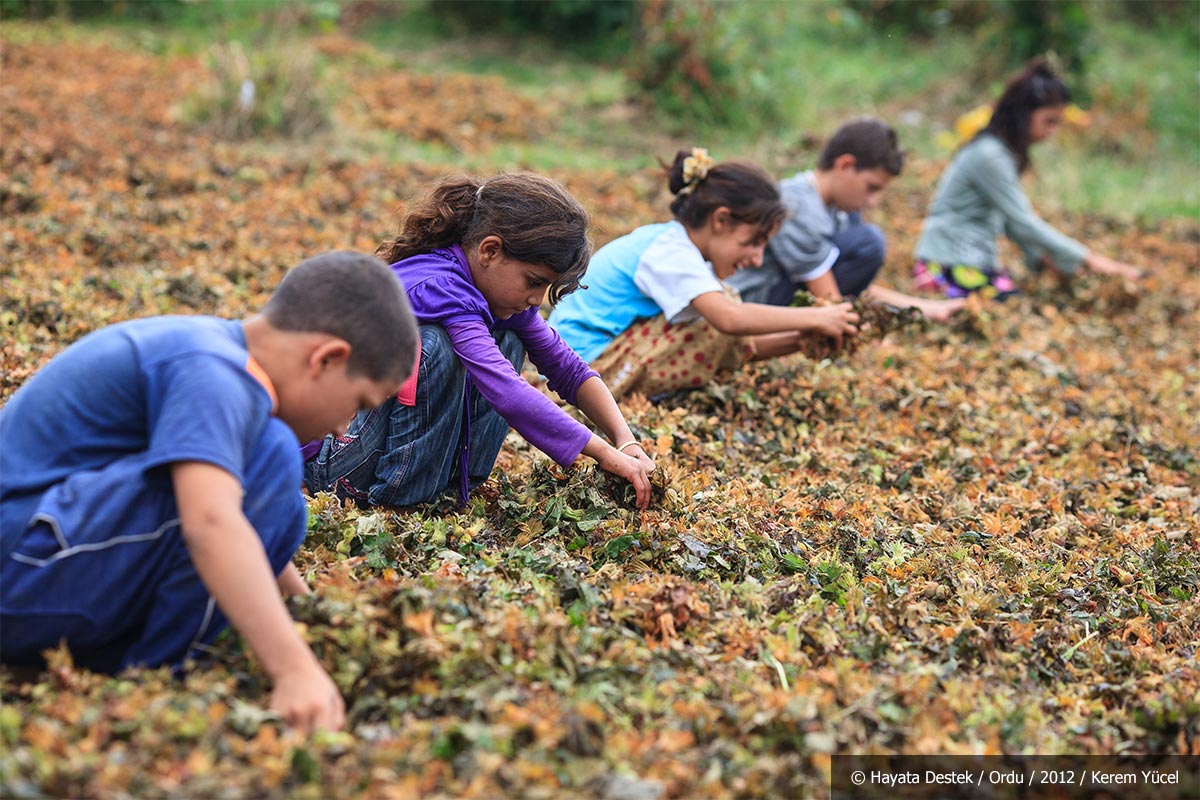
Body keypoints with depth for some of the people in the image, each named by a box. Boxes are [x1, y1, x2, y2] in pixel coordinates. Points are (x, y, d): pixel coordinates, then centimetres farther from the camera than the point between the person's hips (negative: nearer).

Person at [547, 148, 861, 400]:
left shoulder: (667, 242, 11)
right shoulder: (671, 253, -18)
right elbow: (729, 318, -36)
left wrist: (793, 341, -2)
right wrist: (813, 318, -27)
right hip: (589, 364, -10)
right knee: (719, 308, -20)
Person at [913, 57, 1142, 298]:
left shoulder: (1006, 151, 11)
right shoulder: (988, 156, -19)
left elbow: (1013, 216, 15)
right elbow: (1022, 221, -19)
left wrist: (1040, 257, 1)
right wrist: (1087, 259, -16)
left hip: (979, 261, 10)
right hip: (950, 267, -10)